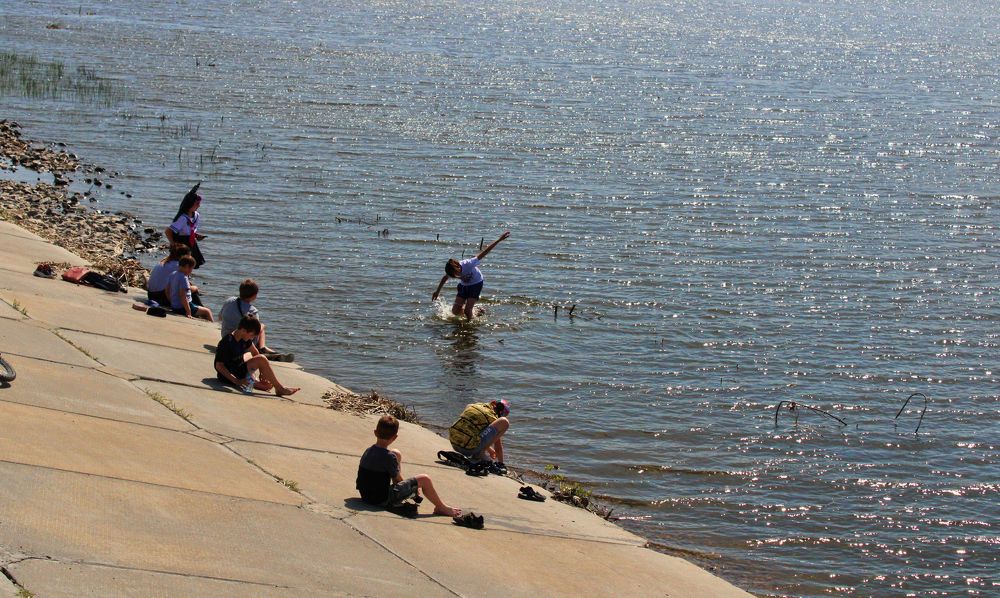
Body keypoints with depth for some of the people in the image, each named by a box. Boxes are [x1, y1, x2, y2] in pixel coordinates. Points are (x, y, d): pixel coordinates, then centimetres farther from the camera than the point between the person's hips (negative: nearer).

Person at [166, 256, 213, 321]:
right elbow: (182, 296, -27)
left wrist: (172, 302, 26)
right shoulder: (183, 278, -21)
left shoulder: (172, 275, 7)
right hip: (182, 308, -10)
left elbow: (167, 291, 14)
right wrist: (188, 312, -25)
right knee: (207, 311, -2)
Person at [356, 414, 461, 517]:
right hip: (383, 500, -8)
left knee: (397, 454, 20)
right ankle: (442, 508, 16)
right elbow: (397, 479, -8)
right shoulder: (389, 456, -21)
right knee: (424, 479, -4)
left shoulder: (368, 451, 1)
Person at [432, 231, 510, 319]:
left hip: (476, 284, -5)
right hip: (464, 285, 5)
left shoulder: (468, 264, -36)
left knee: (467, 310, -17)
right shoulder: (451, 271, -21)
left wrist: (499, 240, -35)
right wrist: (437, 292, 15)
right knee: (456, 311, -2)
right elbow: (444, 278, 3)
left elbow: (483, 253, -34)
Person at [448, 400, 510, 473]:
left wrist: (489, 449, 45)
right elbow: (498, 447, 11)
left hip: (455, 445, 8)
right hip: (469, 448, -8)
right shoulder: (493, 418, 2)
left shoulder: (471, 406, 20)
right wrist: (501, 464, 27)